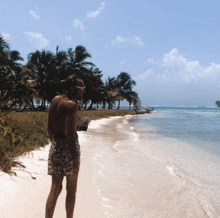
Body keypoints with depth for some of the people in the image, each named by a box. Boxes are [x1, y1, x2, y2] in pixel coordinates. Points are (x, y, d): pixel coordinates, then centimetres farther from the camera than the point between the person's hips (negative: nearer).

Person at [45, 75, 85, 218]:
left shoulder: (55, 100, 8)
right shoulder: (71, 104, -16)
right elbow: (69, 134, -22)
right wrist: (75, 160, -20)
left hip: (55, 147, 7)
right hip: (68, 147, -7)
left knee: (55, 188, 13)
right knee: (71, 190, 10)